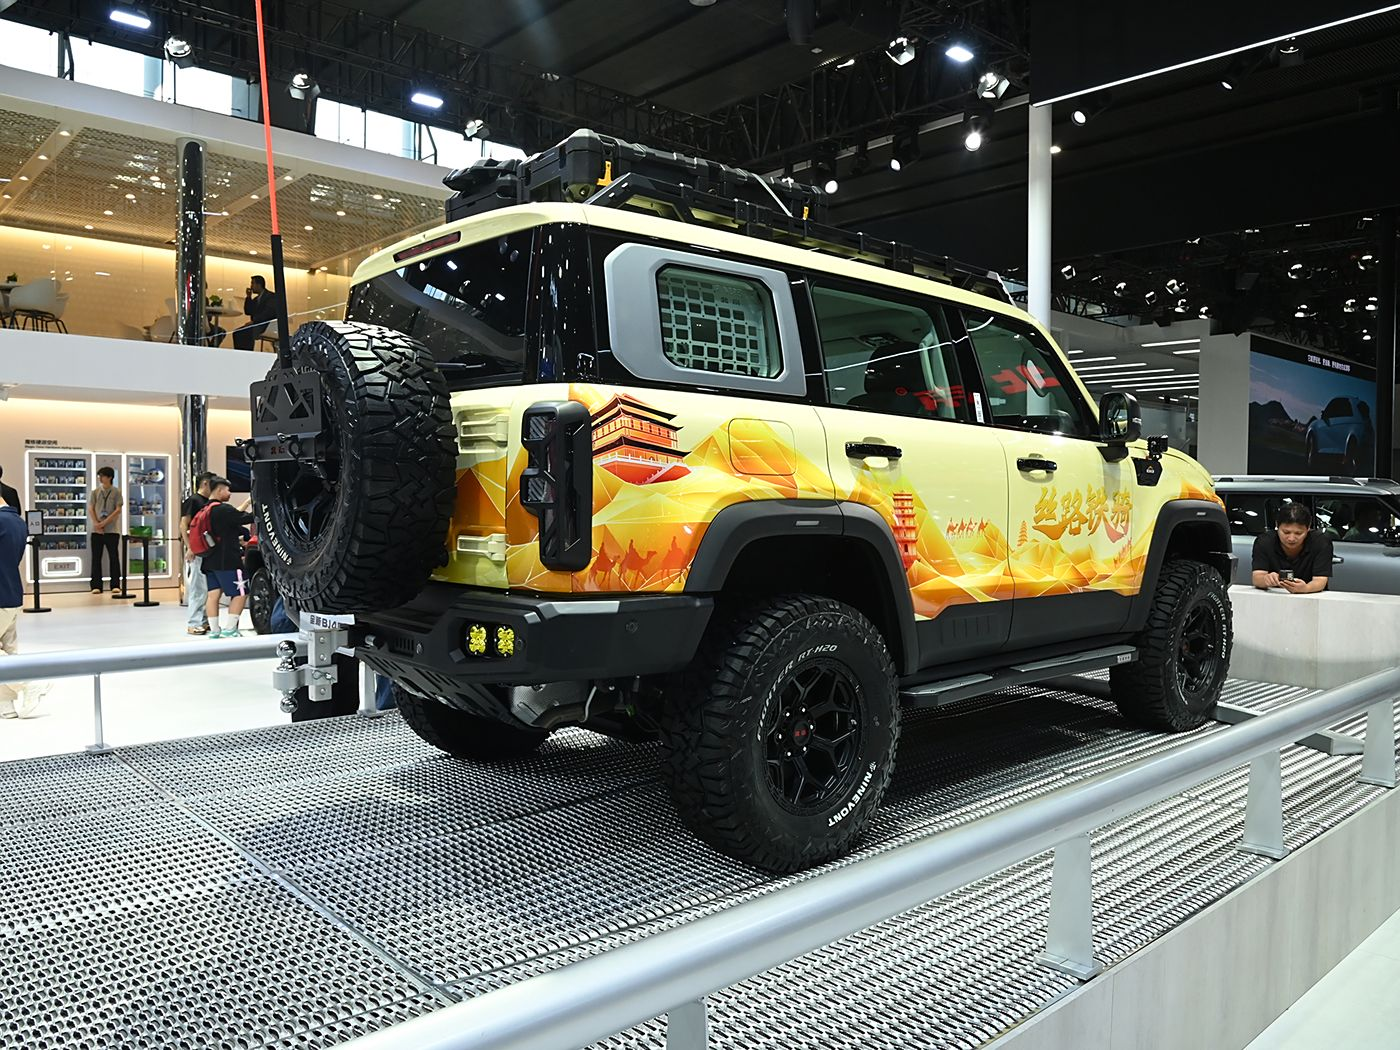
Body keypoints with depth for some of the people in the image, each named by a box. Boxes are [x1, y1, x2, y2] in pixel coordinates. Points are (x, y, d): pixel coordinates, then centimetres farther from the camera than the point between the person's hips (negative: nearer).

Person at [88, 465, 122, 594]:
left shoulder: (116, 492, 1)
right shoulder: (95, 492, 9)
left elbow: (118, 510, -5)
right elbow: (90, 509, 5)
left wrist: (104, 523, -13)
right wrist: (96, 523, -10)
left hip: (112, 530, -3)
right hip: (96, 530, 3)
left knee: (113, 557, 0)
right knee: (96, 558, 2)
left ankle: (115, 585, 6)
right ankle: (96, 586, 5)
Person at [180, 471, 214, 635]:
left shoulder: (209, 502, 16)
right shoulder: (193, 500, -8)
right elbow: (183, 525, -14)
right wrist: (189, 548, -20)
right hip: (197, 552, -8)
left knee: (209, 588, 11)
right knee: (198, 588, -6)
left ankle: (204, 621, 18)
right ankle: (193, 623, -1)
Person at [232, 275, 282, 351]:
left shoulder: (272, 296, -8)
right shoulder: (256, 298, 21)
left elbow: (267, 313, -20)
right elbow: (248, 311, 17)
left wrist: (253, 321, -23)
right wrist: (248, 297, 7)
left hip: (270, 326, -9)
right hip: (257, 325, 9)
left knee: (247, 333, -29)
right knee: (237, 332, -7)